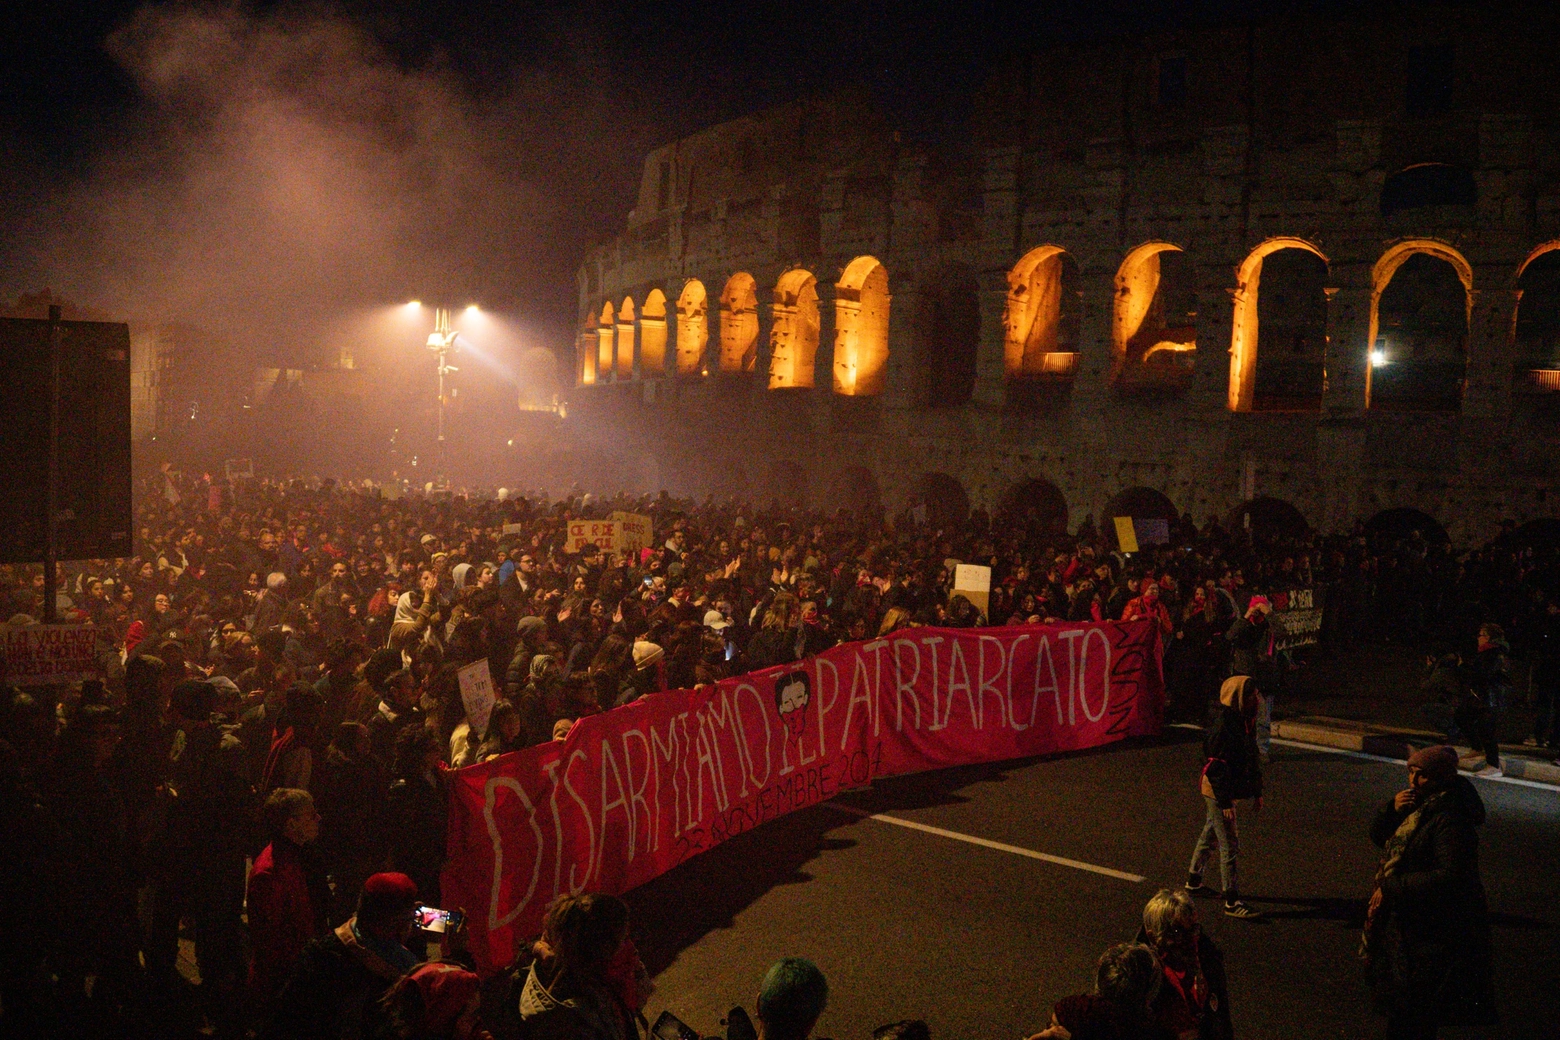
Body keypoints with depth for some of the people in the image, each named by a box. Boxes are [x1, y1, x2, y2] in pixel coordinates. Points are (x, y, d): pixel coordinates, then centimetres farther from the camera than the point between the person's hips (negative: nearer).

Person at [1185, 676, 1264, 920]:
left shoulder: (1243, 722, 5)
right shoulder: (1223, 725, -24)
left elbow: (1252, 759, 14)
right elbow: (1216, 767, -24)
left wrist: (1257, 792, 16)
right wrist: (1225, 802, -23)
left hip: (1228, 791, 9)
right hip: (1217, 792, -9)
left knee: (1210, 835, 22)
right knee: (1230, 844, -5)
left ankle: (1193, 881, 38)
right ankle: (1232, 902, 0)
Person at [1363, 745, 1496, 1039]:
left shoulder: (1450, 819, -23)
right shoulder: (1416, 803, 5)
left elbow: (1450, 876, -28)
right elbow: (1379, 836, 11)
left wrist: (1391, 889, -23)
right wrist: (1392, 809, -10)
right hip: (1404, 920, 9)